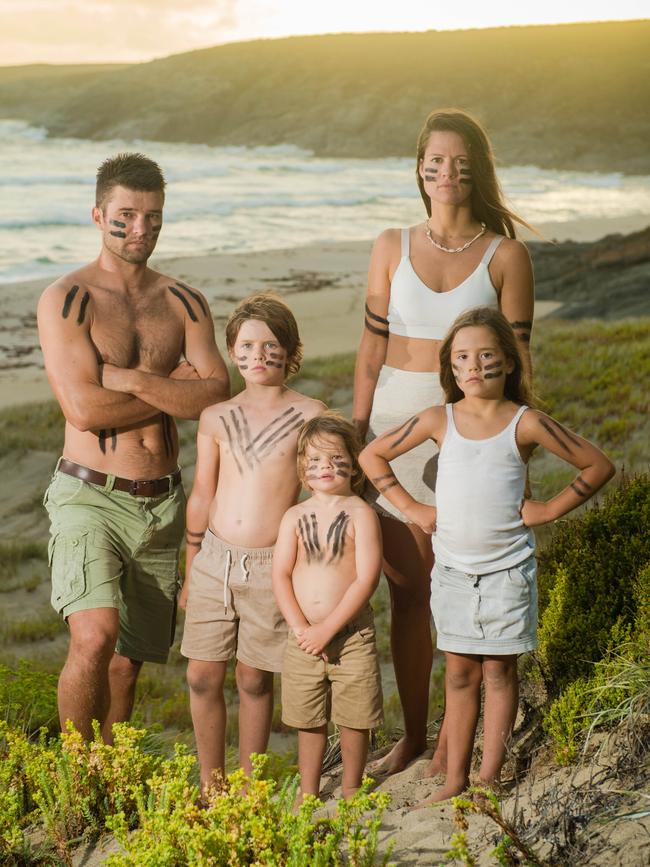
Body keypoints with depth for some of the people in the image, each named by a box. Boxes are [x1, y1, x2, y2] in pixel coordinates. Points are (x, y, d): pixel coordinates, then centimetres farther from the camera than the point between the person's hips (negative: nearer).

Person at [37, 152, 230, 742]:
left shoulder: (185, 304, 9)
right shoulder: (66, 300, -5)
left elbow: (216, 397, -5)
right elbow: (85, 409, -16)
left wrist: (132, 380, -14)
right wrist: (173, 391, -5)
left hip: (162, 503, 4)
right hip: (90, 496, -4)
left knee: (127, 661, 10)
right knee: (94, 638, -22)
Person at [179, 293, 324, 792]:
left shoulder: (309, 415, -3)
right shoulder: (216, 419, 5)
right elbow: (201, 498, 12)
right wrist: (189, 573, 14)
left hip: (271, 566, -3)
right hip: (214, 560, 3)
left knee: (254, 679, 7)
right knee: (203, 676, 5)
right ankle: (210, 785, 22)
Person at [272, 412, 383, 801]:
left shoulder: (361, 514, -6)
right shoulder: (295, 516, 5)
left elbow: (367, 579, -13)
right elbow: (280, 575, 1)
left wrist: (327, 628, -16)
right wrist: (300, 628, -12)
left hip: (352, 634, -3)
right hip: (304, 638, 3)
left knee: (354, 718, 6)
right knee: (309, 721, 12)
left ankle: (351, 791, 24)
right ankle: (308, 794, 26)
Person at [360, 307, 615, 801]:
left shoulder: (526, 424, -8)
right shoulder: (439, 421, -2)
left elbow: (599, 466, -2)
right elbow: (373, 455, 10)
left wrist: (550, 510, -5)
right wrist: (410, 507, 5)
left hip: (507, 570, -2)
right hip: (452, 569, 2)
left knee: (499, 671, 6)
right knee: (460, 672, 9)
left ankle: (489, 775, 14)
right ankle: (455, 778, 16)